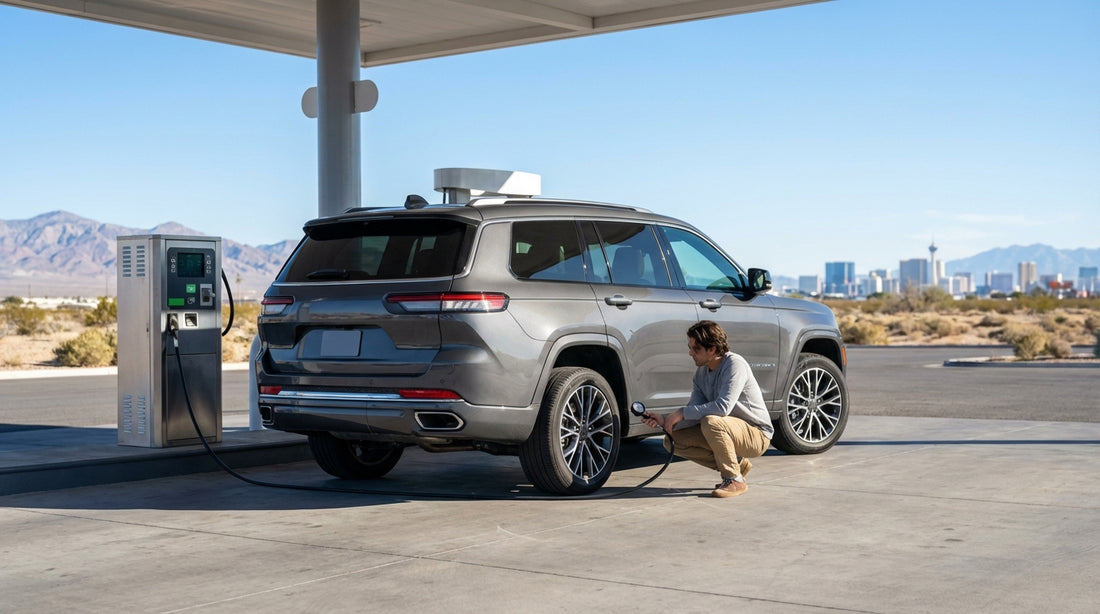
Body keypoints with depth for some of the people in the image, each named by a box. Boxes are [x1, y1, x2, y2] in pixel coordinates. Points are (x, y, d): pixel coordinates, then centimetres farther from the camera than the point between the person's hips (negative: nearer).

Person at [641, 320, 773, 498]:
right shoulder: (701, 373, 4)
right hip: (731, 432, 8)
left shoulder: (734, 364, -20)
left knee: (711, 422, -35)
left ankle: (735, 480, -15)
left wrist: (683, 412, -27)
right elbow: (695, 411, 0)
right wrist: (665, 421, -16)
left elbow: (723, 407, -32)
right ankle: (737, 464, 5)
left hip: (757, 434, -8)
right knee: (673, 440, -5)